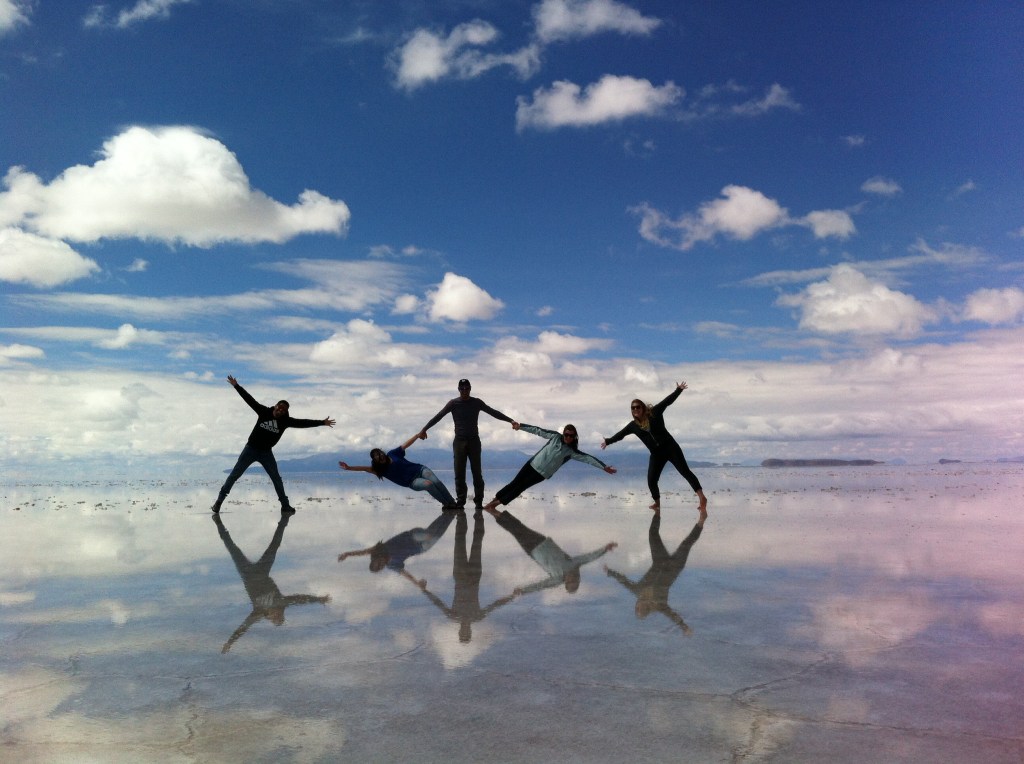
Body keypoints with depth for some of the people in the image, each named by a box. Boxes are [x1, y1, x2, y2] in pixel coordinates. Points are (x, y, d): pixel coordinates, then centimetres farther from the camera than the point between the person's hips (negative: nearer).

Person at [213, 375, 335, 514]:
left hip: (266, 452, 2)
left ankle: (285, 505, 12)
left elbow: (303, 423, -8)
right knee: (234, 475, 0)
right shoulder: (264, 412, -8)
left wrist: (322, 422, -13)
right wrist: (236, 386, -10)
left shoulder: (286, 421, -6)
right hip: (251, 449, -2)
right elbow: (250, 400, -8)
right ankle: (219, 500, 7)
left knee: (276, 478, 3)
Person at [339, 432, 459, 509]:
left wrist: (418, 435, -11)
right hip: (413, 482, -2)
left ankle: (452, 502, -14)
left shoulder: (392, 453, 4)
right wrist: (349, 468, -21)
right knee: (428, 484, -31)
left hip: (419, 469, 2)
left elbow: (407, 444, 1)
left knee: (436, 482, -24)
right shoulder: (380, 469, 1)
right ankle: (446, 503, -20)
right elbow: (366, 469, -10)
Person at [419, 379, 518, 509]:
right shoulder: (453, 403, 2)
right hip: (459, 441, 0)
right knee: (459, 473, -3)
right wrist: (424, 428, -4)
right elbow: (438, 416, 2)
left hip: (474, 441, 0)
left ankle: (478, 501, 1)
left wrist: (510, 420, -3)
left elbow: (494, 413, 5)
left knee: (477, 472, -3)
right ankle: (460, 500, 1)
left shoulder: (477, 402, 5)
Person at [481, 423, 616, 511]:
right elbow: (538, 430, -4)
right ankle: (494, 499, 15)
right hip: (533, 464, 1)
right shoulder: (555, 436, -6)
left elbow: (588, 458, -17)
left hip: (542, 474, -1)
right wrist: (520, 426, -9)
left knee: (520, 488, 0)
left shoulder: (572, 452, -10)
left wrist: (604, 467, -25)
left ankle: (498, 502, 14)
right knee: (515, 483, 3)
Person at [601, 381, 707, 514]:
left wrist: (678, 389, -12)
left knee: (685, 471, -11)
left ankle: (702, 498, -16)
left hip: (670, 447, -4)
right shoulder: (633, 426, 7)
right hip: (656, 454, 4)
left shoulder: (654, 413, -2)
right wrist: (608, 441, 11)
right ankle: (657, 504, 21)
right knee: (651, 481, -1)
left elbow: (667, 401, -4)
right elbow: (620, 434, 14)